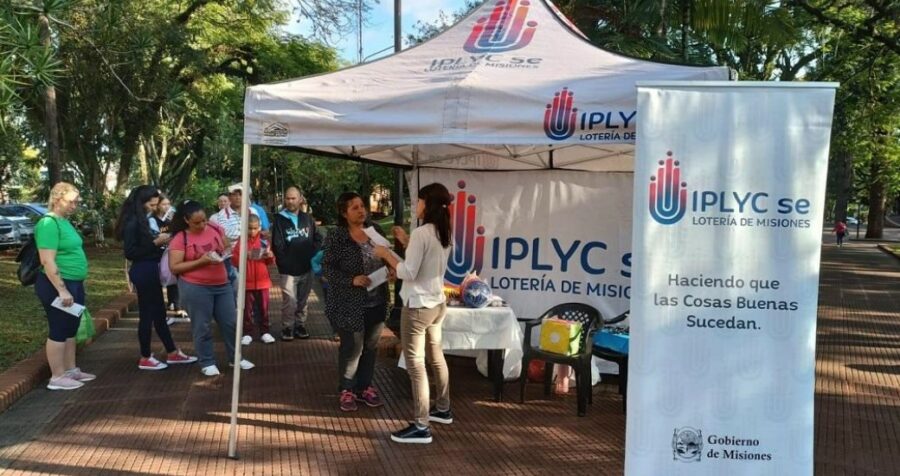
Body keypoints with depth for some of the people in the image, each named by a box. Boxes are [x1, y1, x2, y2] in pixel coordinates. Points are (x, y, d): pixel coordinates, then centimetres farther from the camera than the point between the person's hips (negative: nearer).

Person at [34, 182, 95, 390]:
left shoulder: (64, 222, 13)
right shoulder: (48, 223, -17)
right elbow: (47, 261, -22)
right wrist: (61, 290, -24)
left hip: (74, 284, 10)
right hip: (57, 285, -10)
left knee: (70, 330, 16)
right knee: (59, 331, -1)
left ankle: (71, 370, 26)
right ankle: (57, 377, 8)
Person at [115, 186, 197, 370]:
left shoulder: (147, 220, 9)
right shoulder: (132, 223, -15)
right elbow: (130, 253, -18)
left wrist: (161, 240, 0)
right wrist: (155, 243, -19)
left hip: (151, 270, 9)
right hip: (143, 272, -9)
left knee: (159, 312, 15)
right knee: (147, 314, 2)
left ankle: (172, 353, 24)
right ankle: (145, 358, 14)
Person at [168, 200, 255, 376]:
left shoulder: (215, 229, 1)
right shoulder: (179, 239, -11)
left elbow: (227, 247, 17)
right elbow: (174, 267, -14)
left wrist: (226, 252, -8)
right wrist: (201, 261, -22)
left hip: (222, 285, 5)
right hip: (195, 288, -4)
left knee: (230, 322, 10)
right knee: (202, 327, 5)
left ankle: (236, 358, 25)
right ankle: (207, 363, 19)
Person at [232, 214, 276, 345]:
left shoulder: (263, 242, 3)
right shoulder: (241, 242, -3)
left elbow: (270, 262, 9)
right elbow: (234, 261, -5)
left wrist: (270, 256, -13)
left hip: (262, 281, 2)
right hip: (247, 282, -2)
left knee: (263, 308, 8)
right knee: (247, 309, 6)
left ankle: (265, 332, 16)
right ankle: (247, 333, 13)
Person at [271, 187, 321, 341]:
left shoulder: (307, 218, 8)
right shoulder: (279, 219, -2)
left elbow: (317, 239, 8)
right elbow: (277, 245, -7)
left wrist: (311, 255, -6)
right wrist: (285, 263, -13)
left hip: (306, 268, 3)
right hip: (288, 270, -3)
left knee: (302, 301, 13)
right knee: (290, 302, -6)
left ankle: (300, 325, 26)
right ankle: (287, 328, 10)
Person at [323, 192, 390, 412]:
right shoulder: (336, 236, -10)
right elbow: (328, 268, -12)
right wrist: (352, 280, -24)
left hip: (376, 302, 5)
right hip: (350, 303, -5)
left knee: (371, 346, 13)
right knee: (352, 347, 3)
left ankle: (364, 388, 27)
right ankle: (347, 391, 19)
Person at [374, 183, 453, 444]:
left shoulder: (421, 233, -20)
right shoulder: (443, 234, 7)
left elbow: (408, 273, -21)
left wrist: (386, 254, -8)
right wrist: (406, 242, 17)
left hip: (418, 307, -9)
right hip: (437, 304, 9)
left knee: (415, 365, -4)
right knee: (436, 357, 21)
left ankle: (421, 427, -1)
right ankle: (443, 410, 35)